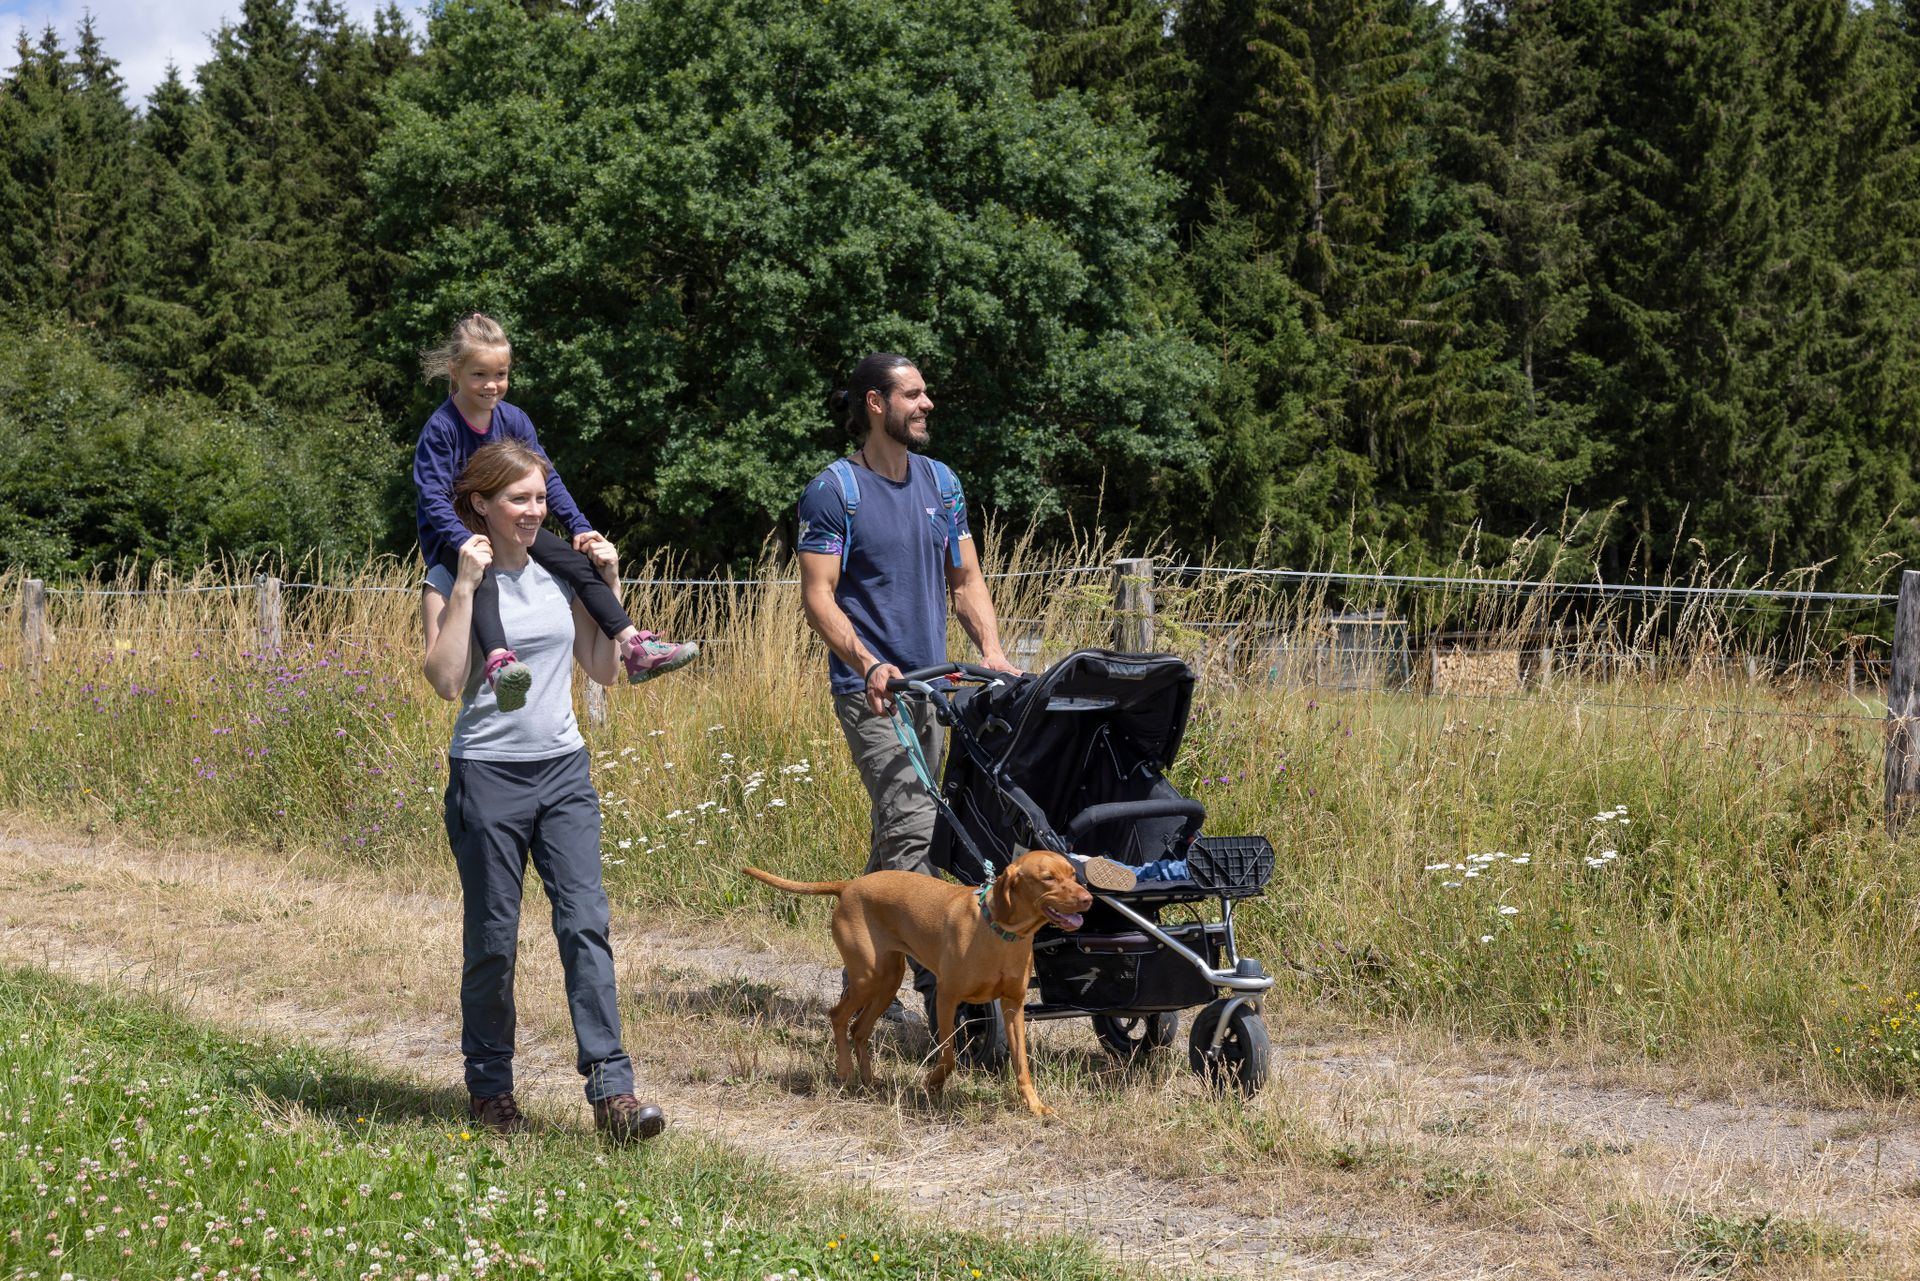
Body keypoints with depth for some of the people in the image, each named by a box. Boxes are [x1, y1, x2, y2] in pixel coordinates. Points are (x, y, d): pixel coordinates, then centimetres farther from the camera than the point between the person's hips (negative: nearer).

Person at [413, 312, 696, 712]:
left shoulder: (513, 420, 3)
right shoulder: (440, 428, -15)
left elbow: (547, 479, 7)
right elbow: (433, 497, -22)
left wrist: (579, 527, -5)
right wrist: (466, 543, -36)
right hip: (452, 536, -7)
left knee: (578, 563, -10)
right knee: (482, 580, -39)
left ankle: (635, 648, -12)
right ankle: (499, 665, -65)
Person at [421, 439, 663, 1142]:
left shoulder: (559, 573, 9)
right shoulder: (449, 581, -4)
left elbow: (605, 671, 11)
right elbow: (445, 680, -16)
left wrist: (606, 586, 3)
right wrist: (465, 587, -17)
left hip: (564, 770, 3)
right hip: (488, 774, -3)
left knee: (586, 921, -8)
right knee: (492, 940, 3)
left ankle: (612, 1087, -11)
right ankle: (490, 1087, 18)